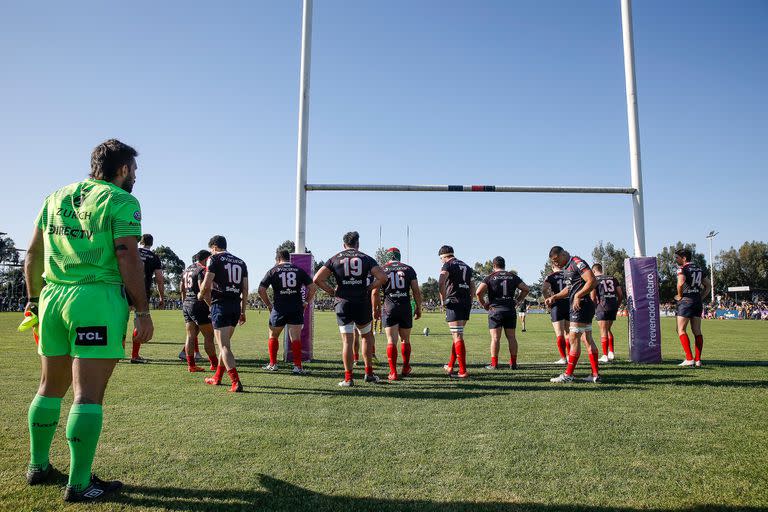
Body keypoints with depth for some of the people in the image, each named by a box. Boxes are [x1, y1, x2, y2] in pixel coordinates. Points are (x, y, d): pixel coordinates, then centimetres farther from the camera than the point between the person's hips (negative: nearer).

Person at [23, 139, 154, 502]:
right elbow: (127, 258, -13)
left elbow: (33, 254, 16)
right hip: (98, 299, -7)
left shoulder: (56, 197, 16)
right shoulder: (121, 201, -4)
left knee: (51, 387, 19)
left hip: (52, 297, 7)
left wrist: (33, 298, 25)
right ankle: (79, 484, 3)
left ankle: (38, 467, 31)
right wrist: (142, 310, -10)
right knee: (88, 394, -3)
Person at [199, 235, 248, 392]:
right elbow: (245, 289, 14)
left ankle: (236, 383, -16)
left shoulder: (214, 259, -2)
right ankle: (217, 377, 32)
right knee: (224, 343, 20)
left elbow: (206, 284, -11)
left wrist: (201, 294, 11)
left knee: (224, 346, -7)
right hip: (236, 306, 7)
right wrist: (243, 311, 18)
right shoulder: (240, 262, 16)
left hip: (220, 304, -7)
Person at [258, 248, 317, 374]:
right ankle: (297, 366, -3)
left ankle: (272, 364, 20)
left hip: (279, 309, -1)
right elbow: (312, 287, 4)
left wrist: (269, 304, 8)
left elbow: (261, 290, -2)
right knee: (295, 338, 2)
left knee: (273, 336, 16)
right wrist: (306, 302, 11)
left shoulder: (273, 271, 3)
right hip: (297, 309, 1)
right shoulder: (299, 270, 8)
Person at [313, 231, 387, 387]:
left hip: (342, 303, 0)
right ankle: (369, 373, 20)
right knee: (366, 336, 18)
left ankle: (348, 378, 1)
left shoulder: (335, 259, 5)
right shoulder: (366, 258, 5)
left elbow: (317, 279, -4)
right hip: (362, 303, 0)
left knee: (347, 340, 1)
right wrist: (369, 288, 6)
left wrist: (331, 291, 7)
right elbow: (382, 277, -5)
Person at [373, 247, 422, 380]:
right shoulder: (408, 269, 7)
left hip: (389, 308, -2)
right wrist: (418, 308, 13)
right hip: (406, 307, 2)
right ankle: (406, 369, 27)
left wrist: (375, 309, 10)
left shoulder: (382, 270, 2)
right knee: (405, 340, 16)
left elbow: (375, 292, -1)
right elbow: (416, 291, 4)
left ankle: (393, 372, -5)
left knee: (391, 340, -1)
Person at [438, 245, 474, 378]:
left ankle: (463, 371, -9)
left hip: (454, 303, -7)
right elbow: (472, 287, 22)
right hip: (466, 303, 7)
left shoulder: (448, 265, -2)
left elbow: (441, 283, -18)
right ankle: (450, 366, 24)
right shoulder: (466, 266, 22)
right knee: (457, 336, 16)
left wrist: (443, 300, -9)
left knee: (458, 337, -7)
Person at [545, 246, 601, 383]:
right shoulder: (566, 268, 18)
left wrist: (578, 296, -23)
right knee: (587, 339, 10)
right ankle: (595, 374, 15)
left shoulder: (577, 262, -12)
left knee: (574, 339, -6)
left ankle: (568, 375, 0)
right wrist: (554, 297, 17)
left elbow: (592, 281, -21)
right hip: (577, 306, 10)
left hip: (581, 306, -10)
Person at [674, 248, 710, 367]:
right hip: (698, 301, 7)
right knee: (697, 331, 8)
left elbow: (681, 282, -25)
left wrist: (679, 295, -11)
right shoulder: (698, 269, 16)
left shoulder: (682, 268, -8)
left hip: (686, 300, -7)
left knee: (681, 330, -3)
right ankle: (698, 360, 9)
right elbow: (708, 285, 20)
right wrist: (701, 297, 17)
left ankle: (689, 359, -11)